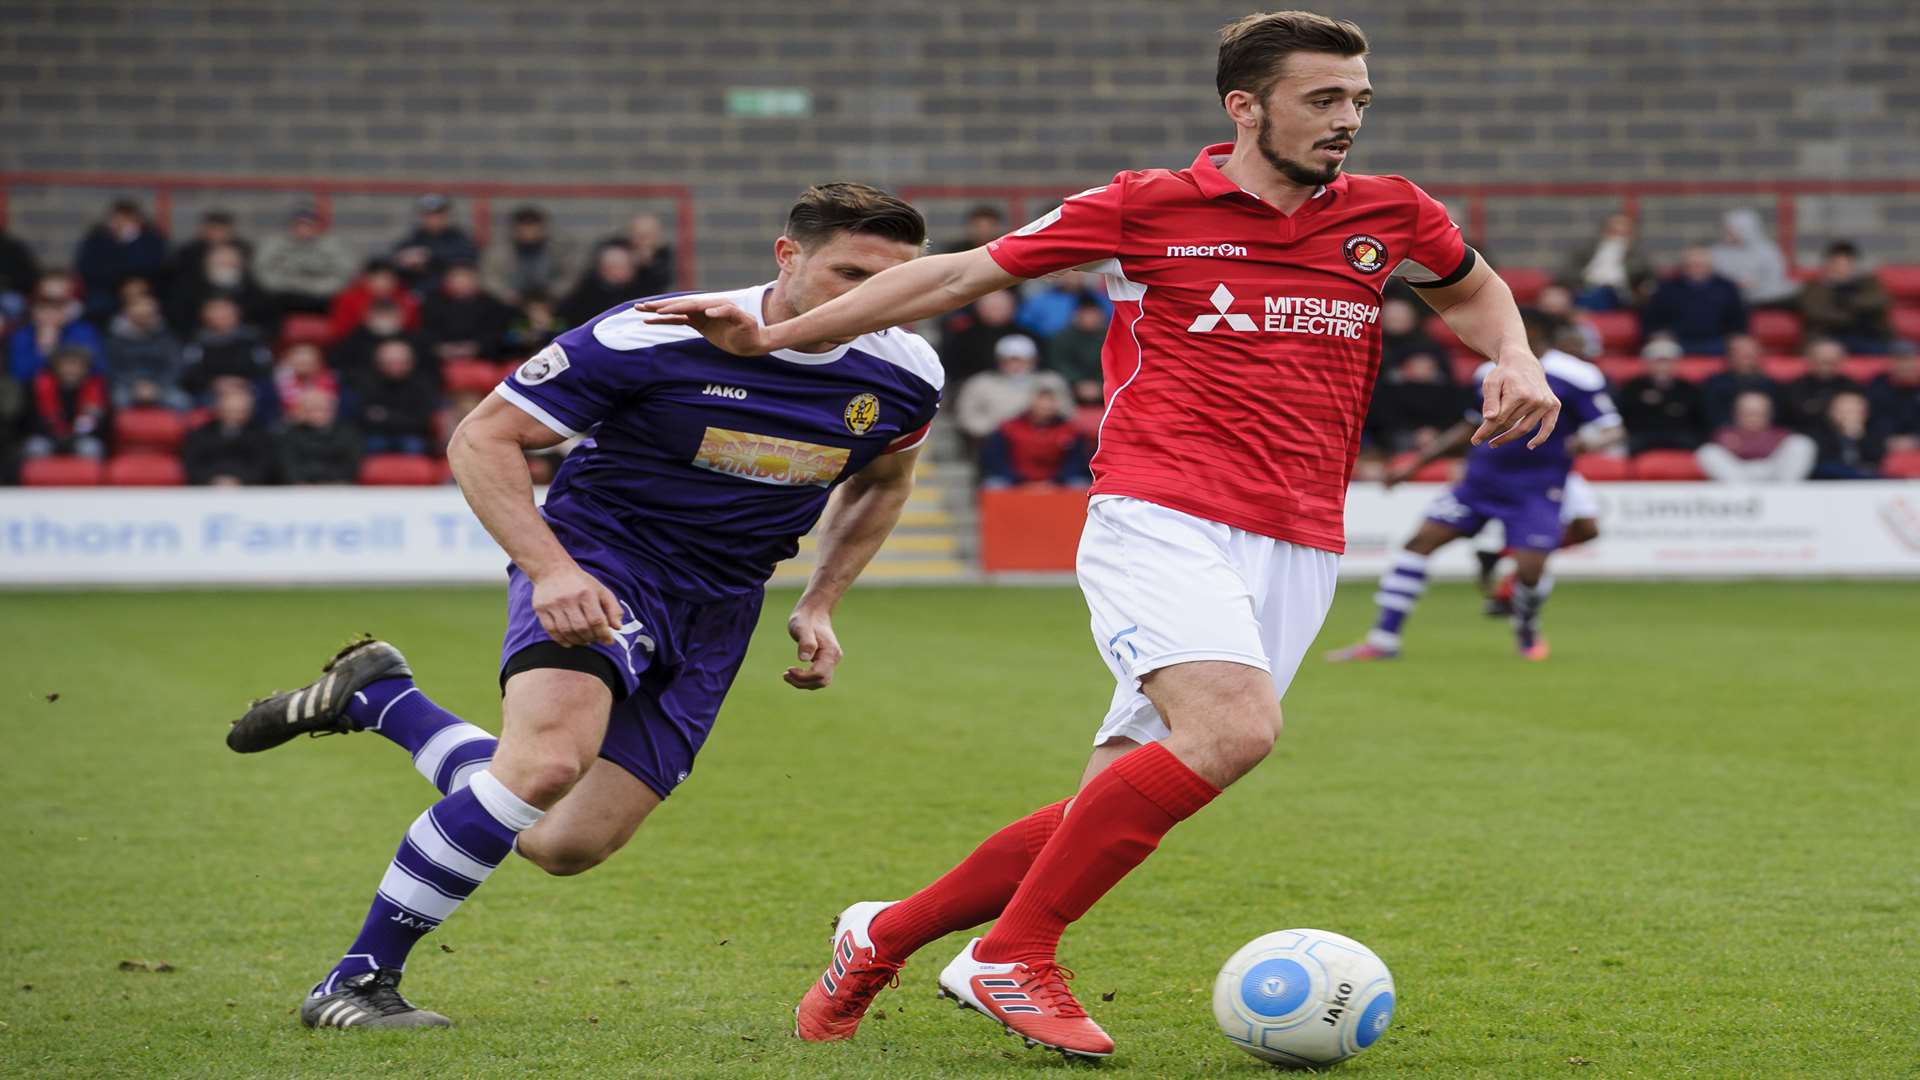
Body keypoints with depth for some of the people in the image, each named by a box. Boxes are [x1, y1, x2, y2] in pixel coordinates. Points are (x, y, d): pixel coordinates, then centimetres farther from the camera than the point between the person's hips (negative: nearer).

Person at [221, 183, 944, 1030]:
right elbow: (482, 439, -13)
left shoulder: (902, 374, -7)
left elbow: (883, 482, 18)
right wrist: (550, 570, -25)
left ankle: (376, 697, 26)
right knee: (551, 755, -34)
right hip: (596, 556, -6)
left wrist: (819, 606, 8)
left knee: (567, 847, 3)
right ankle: (356, 980, -19)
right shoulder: (655, 337, -22)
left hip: (713, 610, 6)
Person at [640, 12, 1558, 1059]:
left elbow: (1474, 286, 34)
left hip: (1296, 552, 5)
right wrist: (772, 336, 4)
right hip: (1160, 518, -4)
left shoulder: (1389, 215, 12)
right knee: (1232, 729, -29)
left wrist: (1514, 362, 12)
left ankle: (888, 933, 18)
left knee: (1117, 806, -1)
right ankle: (1012, 957, -15)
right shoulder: (1149, 207, 2)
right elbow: (961, 274, 8)